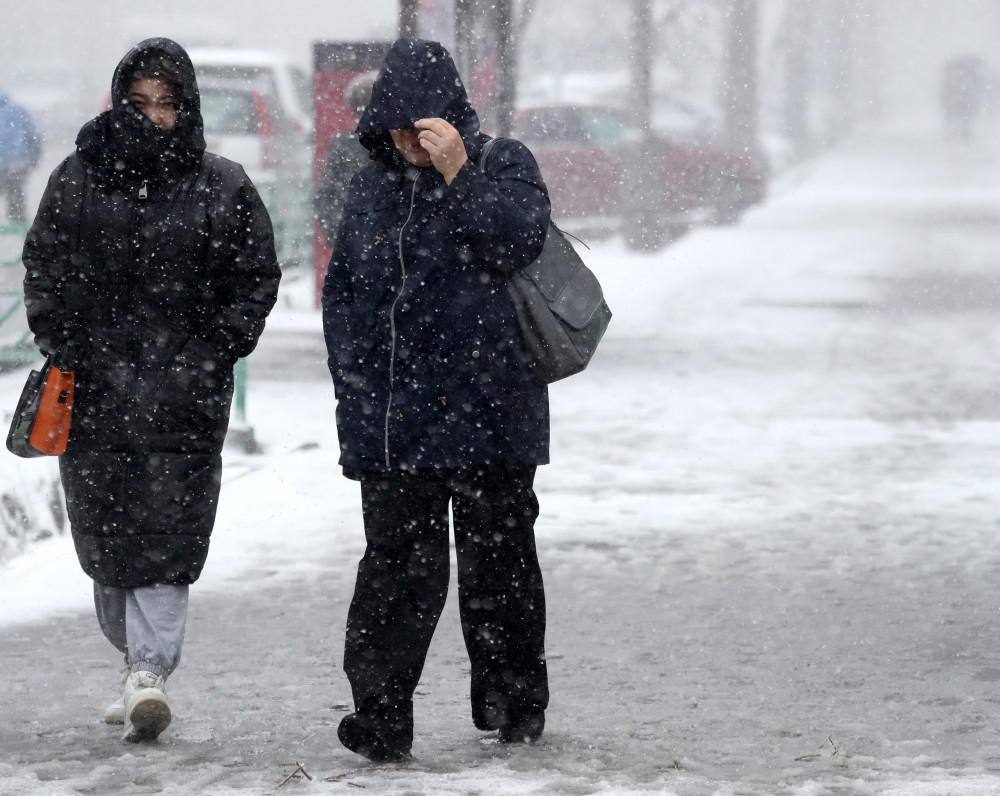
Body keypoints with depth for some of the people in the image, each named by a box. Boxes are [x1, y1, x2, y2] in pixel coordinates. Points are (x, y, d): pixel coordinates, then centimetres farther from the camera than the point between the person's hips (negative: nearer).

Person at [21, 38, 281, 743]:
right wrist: (55, 335, 0)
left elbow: (257, 275, 9)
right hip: (93, 384, 2)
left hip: (184, 390, -2)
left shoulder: (223, 187, 4)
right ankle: (145, 660, 18)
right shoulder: (79, 177, 8)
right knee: (106, 532, 4)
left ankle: (149, 673, -13)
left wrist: (220, 349, -2)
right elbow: (43, 262, 13)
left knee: (166, 533, -10)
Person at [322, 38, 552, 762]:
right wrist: (352, 373, 11)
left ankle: (515, 703, 21)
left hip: (489, 413, -3)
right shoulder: (372, 187, 14)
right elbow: (343, 288, 21)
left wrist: (458, 174, -27)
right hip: (390, 422, 3)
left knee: (498, 558, 7)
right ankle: (381, 715, -1)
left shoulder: (503, 165, 1)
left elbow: (521, 237, -18)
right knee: (399, 563, -1)